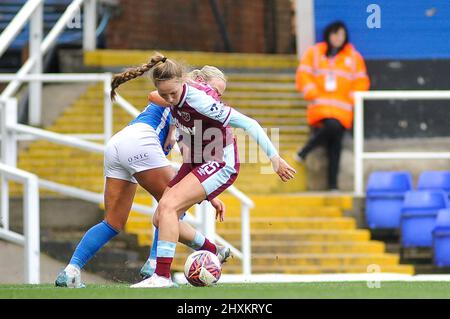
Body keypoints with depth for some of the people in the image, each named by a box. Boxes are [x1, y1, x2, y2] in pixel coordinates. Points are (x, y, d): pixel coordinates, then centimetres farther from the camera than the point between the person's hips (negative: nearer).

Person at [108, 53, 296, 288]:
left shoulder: (199, 101, -29)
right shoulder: (174, 101, -7)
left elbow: (248, 124, -25)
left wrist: (274, 158, -22)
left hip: (221, 163, -9)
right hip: (196, 162, 9)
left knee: (168, 206, -24)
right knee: (160, 219, 5)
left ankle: (162, 275, -25)